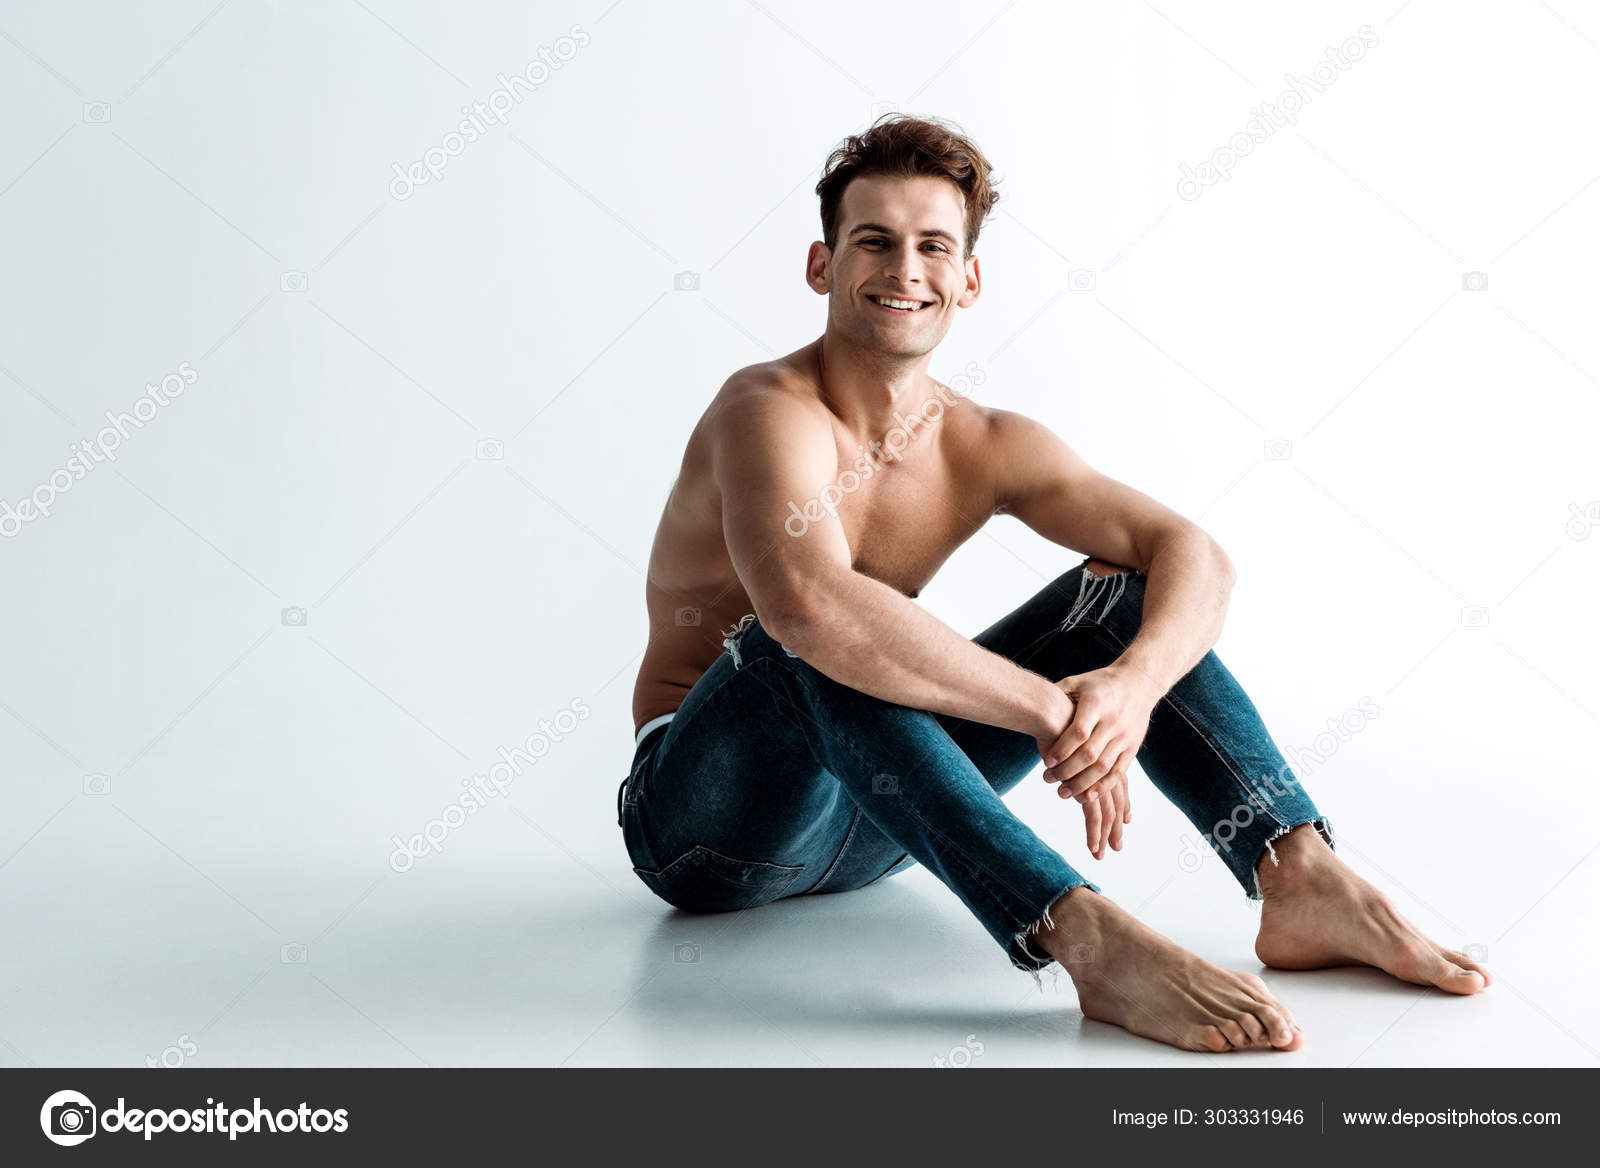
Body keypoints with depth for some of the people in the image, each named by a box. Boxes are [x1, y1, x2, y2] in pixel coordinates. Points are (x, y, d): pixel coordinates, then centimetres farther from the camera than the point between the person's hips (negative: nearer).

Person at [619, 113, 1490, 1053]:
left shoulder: (986, 447, -1)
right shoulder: (772, 413, -21)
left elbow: (1192, 553, -10)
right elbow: (809, 606, -42)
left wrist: (1134, 680, -32)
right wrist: (1054, 711, -39)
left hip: (873, 818, 6)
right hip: (701, 822, -5)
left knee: (1121, 591, -7)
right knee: (821, 641, -38)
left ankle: (1303, 879, -22)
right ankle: (1090, 937, -44)